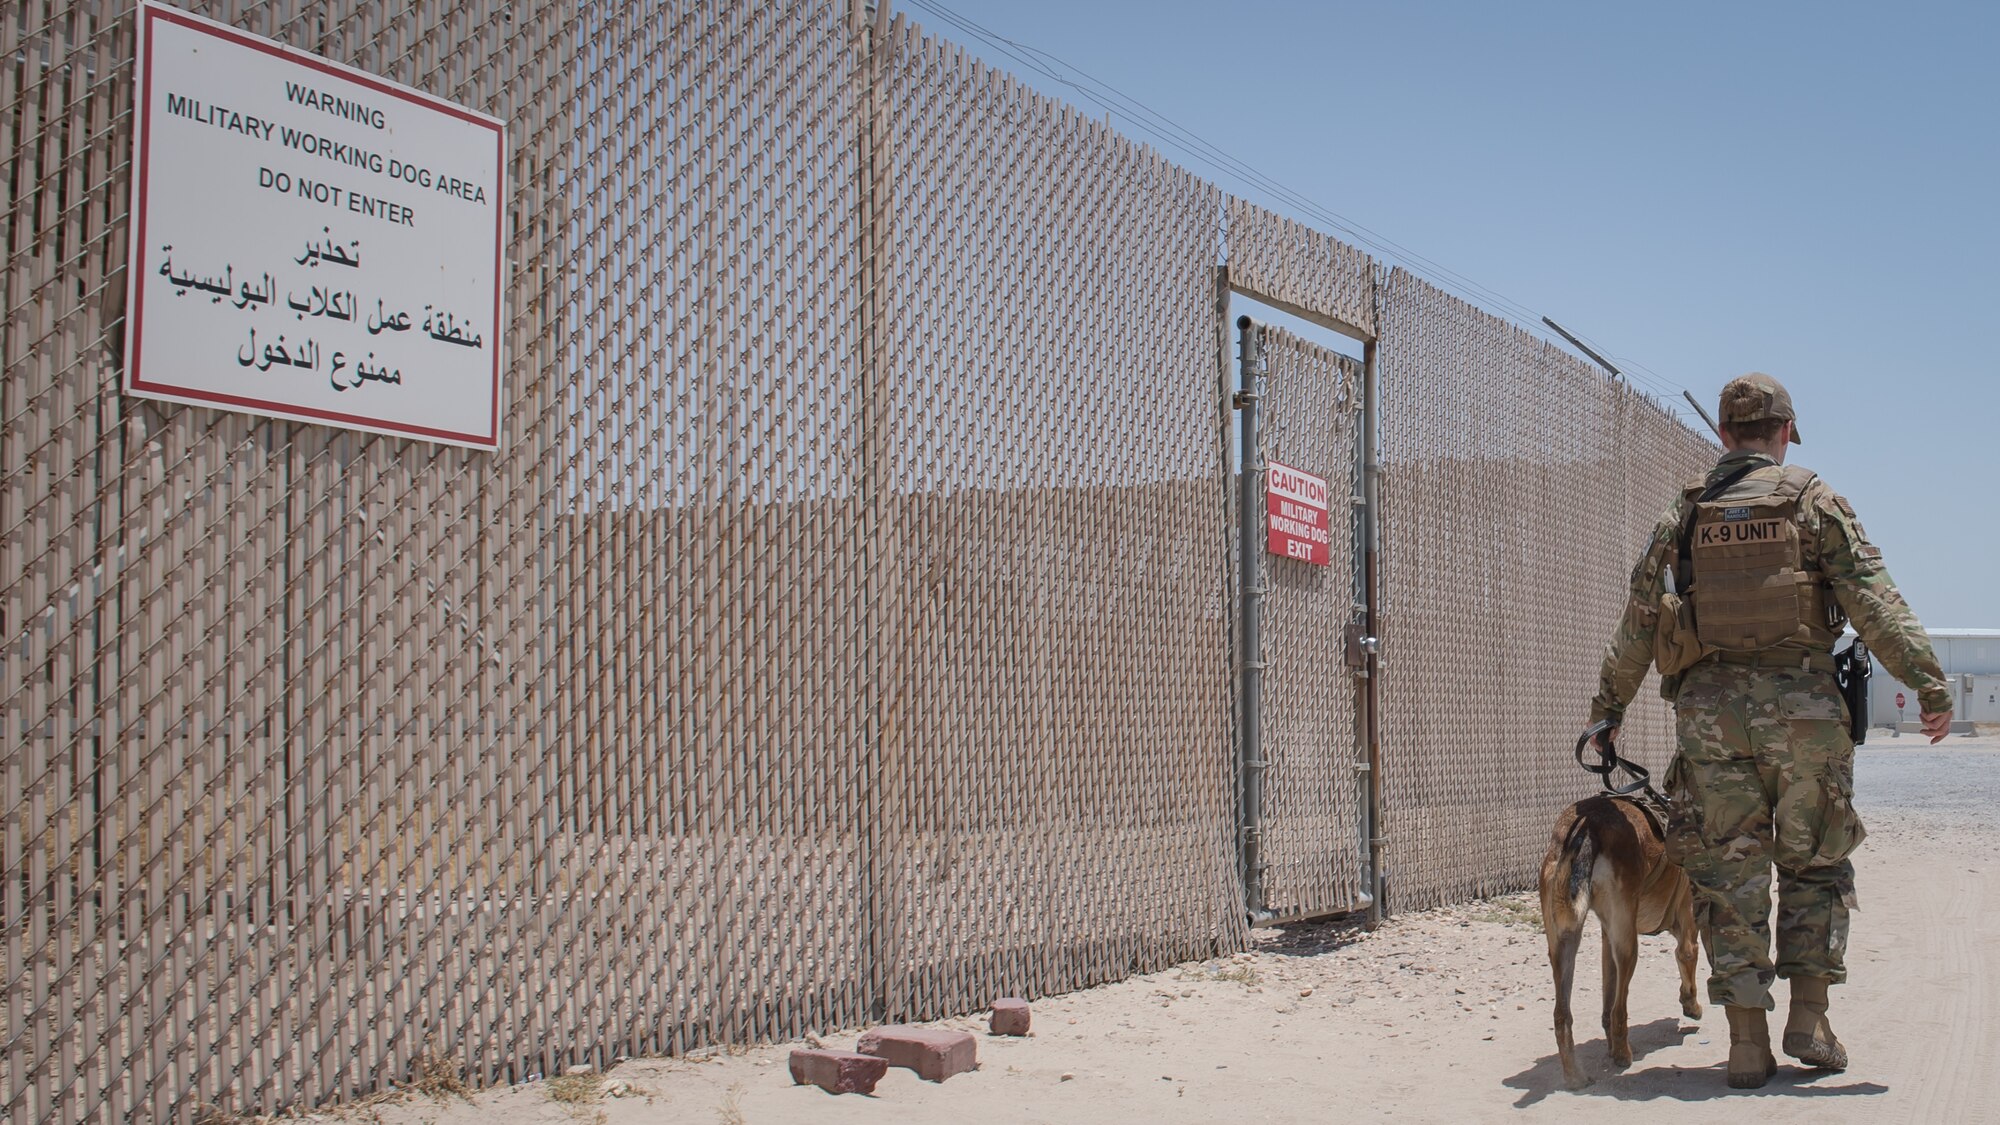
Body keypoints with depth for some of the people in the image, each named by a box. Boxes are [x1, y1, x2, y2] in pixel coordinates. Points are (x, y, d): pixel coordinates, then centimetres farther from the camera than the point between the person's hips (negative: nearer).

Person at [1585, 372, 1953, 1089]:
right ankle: (1808, 1022, 10)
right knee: (1816, 865, 14)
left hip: (1709, 706, 2)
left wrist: (1607, 707, 18)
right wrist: (1927, 680, -7)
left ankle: (1748, 1044, 5)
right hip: (1802, 702, -1)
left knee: (1730, 876, 6)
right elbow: (1873, 599, -6)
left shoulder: (1684, 515, 11)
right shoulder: (1813, 499, 3)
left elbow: (1638, 624, 11)